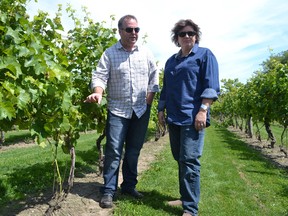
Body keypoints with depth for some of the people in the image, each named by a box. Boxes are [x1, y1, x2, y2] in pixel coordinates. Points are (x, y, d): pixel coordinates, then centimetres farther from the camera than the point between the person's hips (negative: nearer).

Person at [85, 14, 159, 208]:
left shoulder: (146, 53, 7)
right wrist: (98, 93, -28)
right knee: (113, 151, -4)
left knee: (134, 151, 11)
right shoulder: (109, 54, -2)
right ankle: (109, 191, 7)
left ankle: (129, 186, 26)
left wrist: (149, 100, 2)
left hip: (141, 110, 3)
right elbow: (100, 76, -8)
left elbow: (154, 77, 11)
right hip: (118, 110, -3)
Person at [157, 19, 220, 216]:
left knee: (189, 160, -10)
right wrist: (161, 110, 16)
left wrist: (203, 110, -18)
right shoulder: (171, 61, 20)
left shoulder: (205, 55, 2)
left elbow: (211, 86, -8)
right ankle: (186, 198, 25)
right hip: (173, 117, 7)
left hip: (193, 117, -7)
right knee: (179, 159, 11)